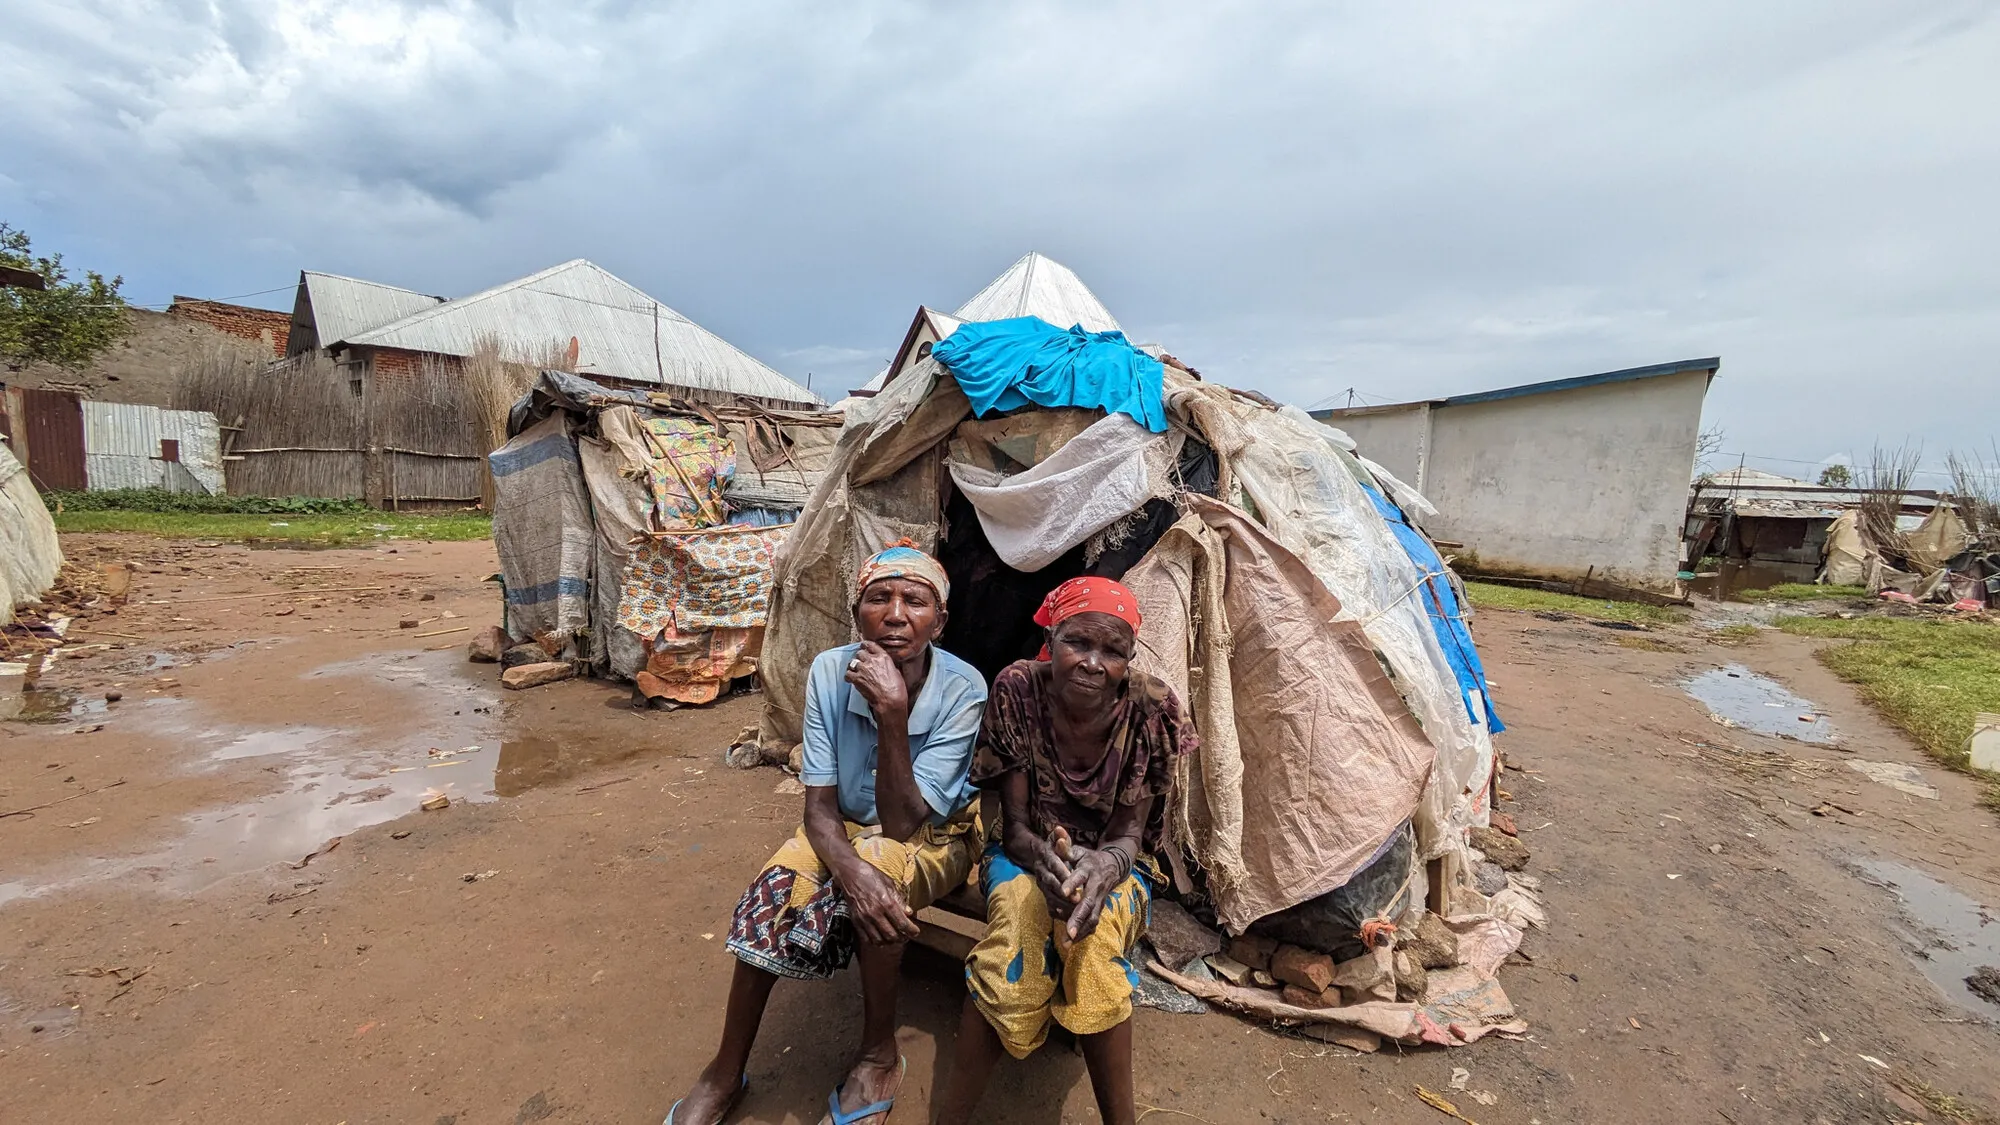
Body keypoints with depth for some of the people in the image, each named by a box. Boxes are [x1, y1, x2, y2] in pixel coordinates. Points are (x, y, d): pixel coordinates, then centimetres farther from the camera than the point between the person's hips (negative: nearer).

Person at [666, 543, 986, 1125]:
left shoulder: (963, 690, -27)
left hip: (934, 838, -2)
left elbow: (901, 823, -29)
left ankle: (879, 1055, -8)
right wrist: (851, 871, -38)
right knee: (778, 890, -24)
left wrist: (892, 712, -41)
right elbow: (820, 807, -17)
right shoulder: (830, 671, -18)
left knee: (878, 861, -33)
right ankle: (725, 1072, 0)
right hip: (846, 831, 3)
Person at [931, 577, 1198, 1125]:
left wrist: (1104, 864, -37)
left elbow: (1129, 832, -12)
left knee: (1094, 927, -33)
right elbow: (1014, 825, -13)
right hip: (1029, 854, 0)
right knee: (1019, 909, -33)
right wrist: (1046, 858, -37)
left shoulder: (1151, 709, -17)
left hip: (1114, 864, 0)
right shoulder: (1017, 689, -18)